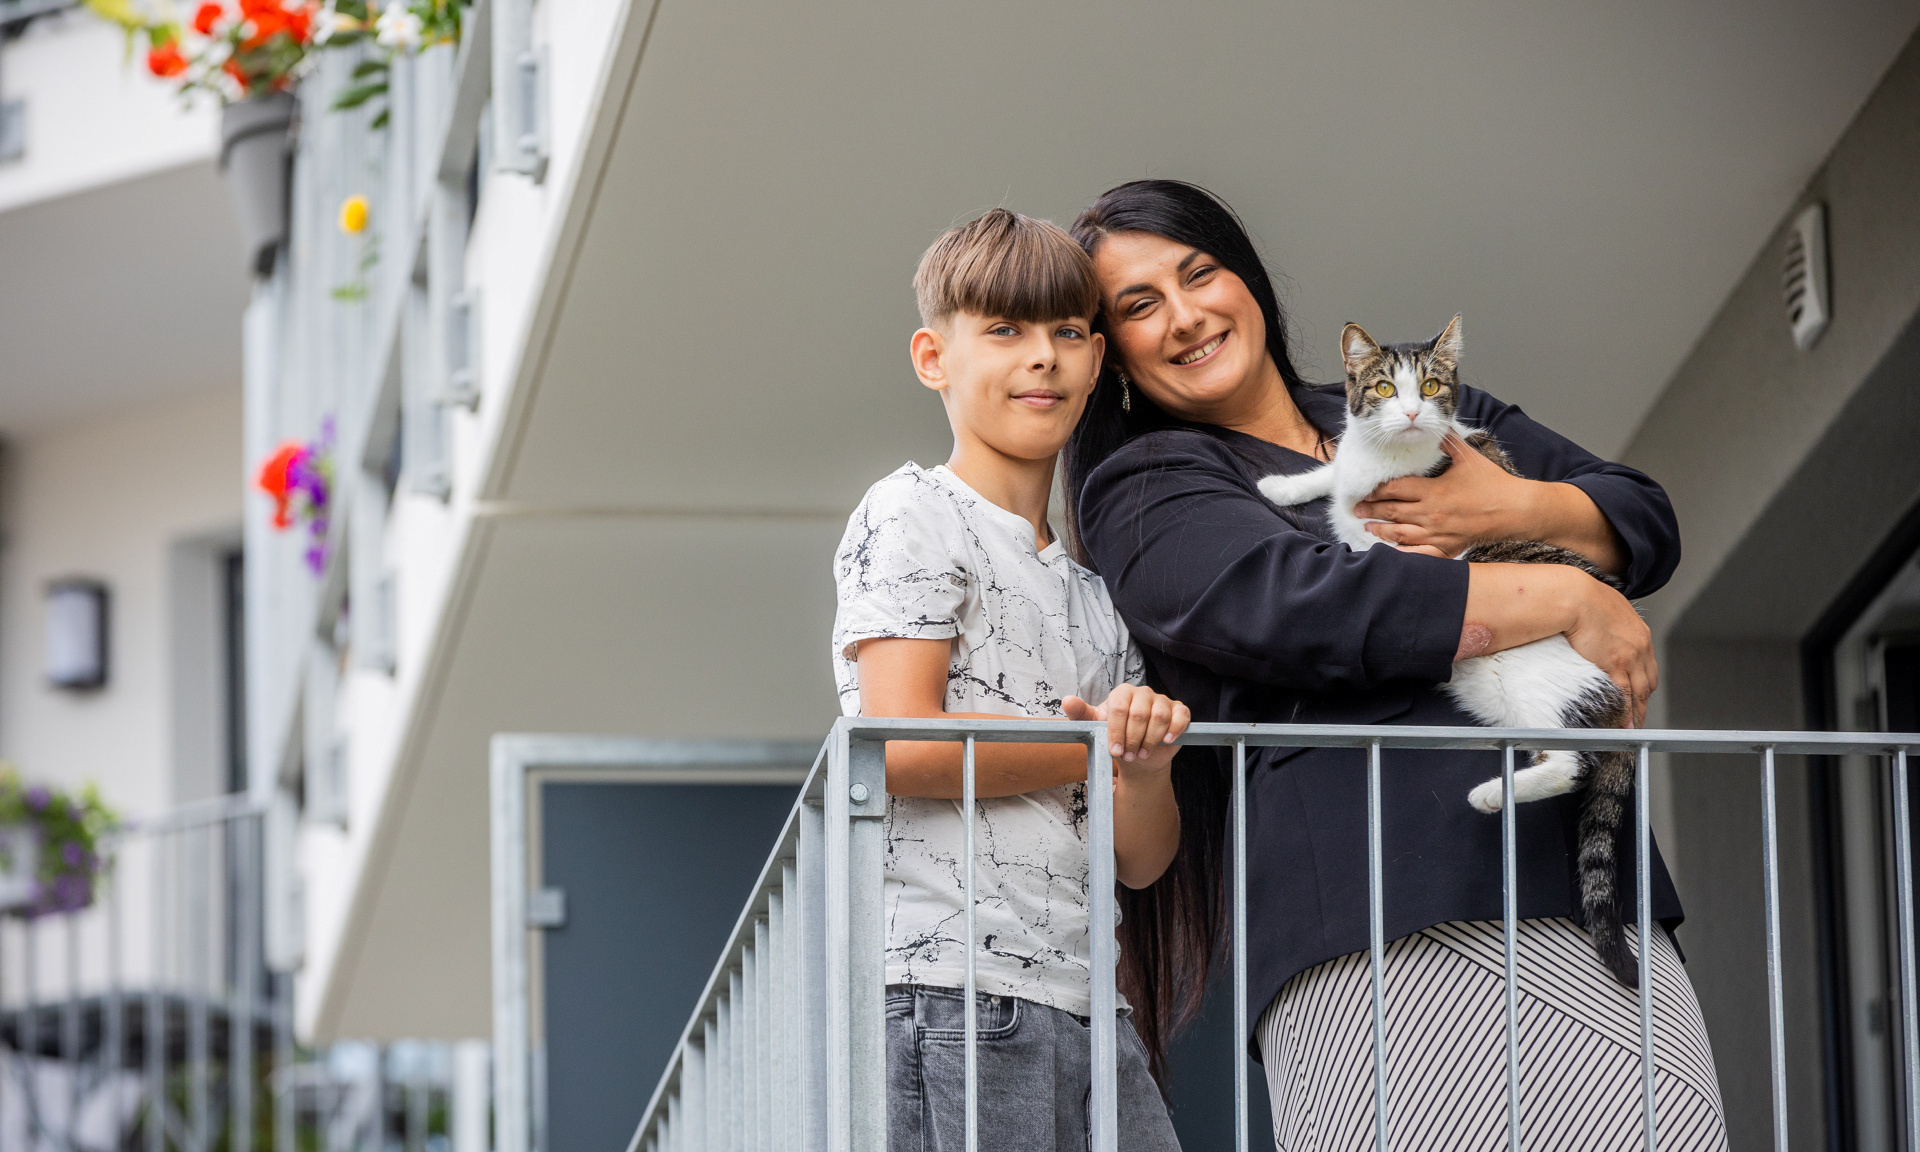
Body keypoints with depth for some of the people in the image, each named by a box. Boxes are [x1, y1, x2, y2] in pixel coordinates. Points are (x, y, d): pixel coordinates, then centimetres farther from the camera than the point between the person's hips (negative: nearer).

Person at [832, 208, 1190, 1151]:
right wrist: (1098, 746, -3)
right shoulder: (914, 515, 1)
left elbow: (1141, 860, 17)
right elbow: (904, 746, -14)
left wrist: (1145, 762, -5)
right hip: (949, 988, -7)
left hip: (1085, 997, 7)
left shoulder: (1094, 594, 23)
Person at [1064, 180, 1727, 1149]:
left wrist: (1515, 508, -1)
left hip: (1590, 879, 5)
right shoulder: (1147, 496, 9)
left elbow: (1647, 522, 22)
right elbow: (1302, 605, -10)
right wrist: (1572, 599, -5)